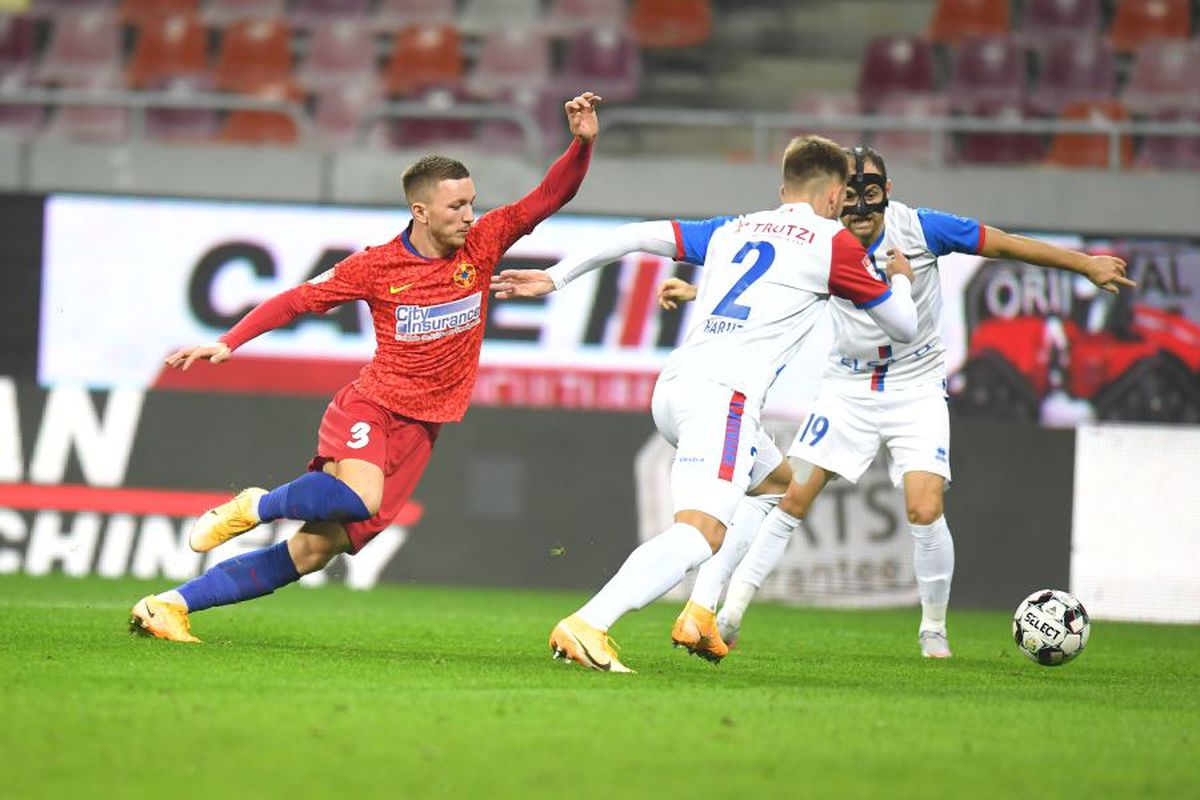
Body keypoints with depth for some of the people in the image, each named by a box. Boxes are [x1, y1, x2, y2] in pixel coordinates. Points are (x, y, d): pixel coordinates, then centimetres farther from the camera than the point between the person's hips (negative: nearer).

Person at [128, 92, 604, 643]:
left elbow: (550, 196, 2)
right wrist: (228, 343, -1)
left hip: (420, 428, 4)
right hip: (371, 405, -4)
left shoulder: (481, 246, 3)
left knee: (315, 549, -4)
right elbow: (298, 300, 4)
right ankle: (254, 506, -10)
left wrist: (583, 143, -15)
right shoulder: (377, 266, -5)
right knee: (360, 498, -37)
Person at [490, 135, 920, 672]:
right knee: (701, 532, -20)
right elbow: (904, 327, 15)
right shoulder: (833, 243, 7)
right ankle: (587, 626, -40)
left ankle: (703, 613, 16)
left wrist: (555, 278, 24)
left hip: (672, 387, 8)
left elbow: (639, 236, 18)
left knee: (780, 485, 27)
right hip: (722, 391, -8)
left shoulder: (732, 230, 23)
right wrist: (899, 279, 37)